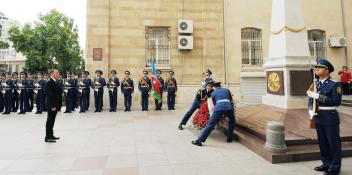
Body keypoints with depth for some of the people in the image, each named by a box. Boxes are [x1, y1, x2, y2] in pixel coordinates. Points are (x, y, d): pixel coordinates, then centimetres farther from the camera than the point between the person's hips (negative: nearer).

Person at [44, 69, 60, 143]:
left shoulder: (54, 82, 13)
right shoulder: (49, 82, -16)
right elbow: (49, 95, -20)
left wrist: (56, 105, 15)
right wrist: (52, 106, -21)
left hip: (55, 105, 9)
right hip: (52, 106, -9)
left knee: (52, 120, 15)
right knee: (50, 121, -2)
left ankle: (51, 135, 25)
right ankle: (47, 137, 6)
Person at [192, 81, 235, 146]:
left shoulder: (213, 93, 26)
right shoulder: (227, 90, 29)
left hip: (218, 108, -2)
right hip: (229, 107, 2)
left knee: (210, 124, -3)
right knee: (232, 122, 30)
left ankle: (199, 140, -7)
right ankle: (229, 138, 31)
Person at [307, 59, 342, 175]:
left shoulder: (334, 84, -9)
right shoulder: (316, 84, 10)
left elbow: (336, 101, -17)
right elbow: (311, 100, 10)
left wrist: (318, 96, -22)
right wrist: (311, 111, -8)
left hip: (330, 117, -6)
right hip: (318, 117, 6)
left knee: (333, 143, 6)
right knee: (322, 142, 15)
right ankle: (327, 163, 30)